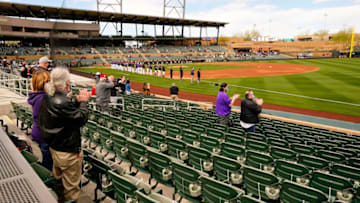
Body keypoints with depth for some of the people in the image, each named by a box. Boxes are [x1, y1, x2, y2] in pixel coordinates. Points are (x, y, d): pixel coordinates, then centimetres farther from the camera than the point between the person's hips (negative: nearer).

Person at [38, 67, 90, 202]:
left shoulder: (47, 99, -2)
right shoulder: (62, 103, -32)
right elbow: (82, 119, -23)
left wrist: (78, 102, -1)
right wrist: (83, 101, -10)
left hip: (54, 148, 9)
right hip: (68, 152, -9)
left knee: (59, 180, 29)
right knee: (71, 187, 11)